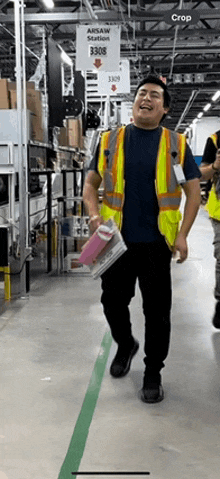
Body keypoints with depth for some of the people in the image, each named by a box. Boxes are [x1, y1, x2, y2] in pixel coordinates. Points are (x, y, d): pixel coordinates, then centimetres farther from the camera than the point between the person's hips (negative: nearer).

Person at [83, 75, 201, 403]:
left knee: (157, 310, 5)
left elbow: (193, 191, 2)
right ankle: (125, 345, 43)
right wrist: (95, 214, -9)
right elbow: (91, 183, 10)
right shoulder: (110, 141, 5)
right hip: (117, 241, 2)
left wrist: (183, 234, -8)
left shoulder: (176, 144, 2)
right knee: (113, 301, 14)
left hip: (156, 243, -2)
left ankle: (153, 372, 21)